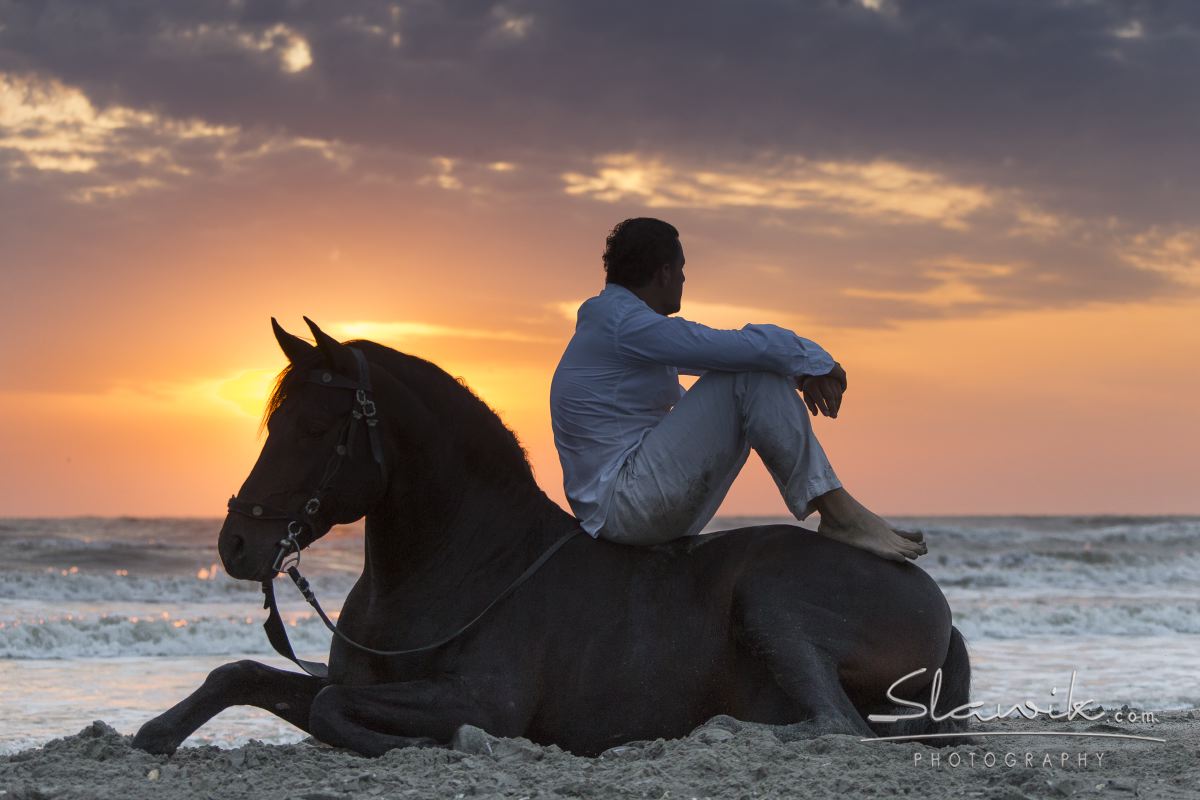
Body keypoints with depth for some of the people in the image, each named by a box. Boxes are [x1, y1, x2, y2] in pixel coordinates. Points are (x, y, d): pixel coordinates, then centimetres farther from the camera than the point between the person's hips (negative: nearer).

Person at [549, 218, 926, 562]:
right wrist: (817, 361, -2)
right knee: (754, 376, -15)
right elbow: (748, 348, -20)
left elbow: (721, 352, 25)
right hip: (627, 505, -11)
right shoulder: (627, 324, -15)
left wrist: (799, 370, 14)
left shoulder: (617, 319, 17)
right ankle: (840, 513, -14)